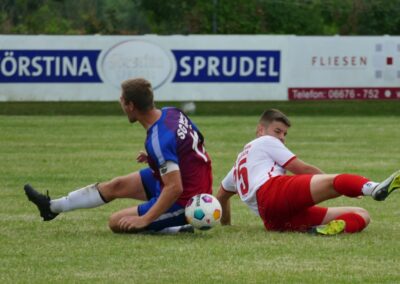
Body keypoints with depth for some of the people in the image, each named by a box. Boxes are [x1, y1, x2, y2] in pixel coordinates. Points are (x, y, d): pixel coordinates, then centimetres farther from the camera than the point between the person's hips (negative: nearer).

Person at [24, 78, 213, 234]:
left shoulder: (158, 140, -31)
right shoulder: (171, 112, -4)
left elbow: (175, 188, -33)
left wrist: (144, 220, -29)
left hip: (183, 202, -9)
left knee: (117, 223, -2)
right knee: (117, 186, 18)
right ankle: (51, 206, 30)